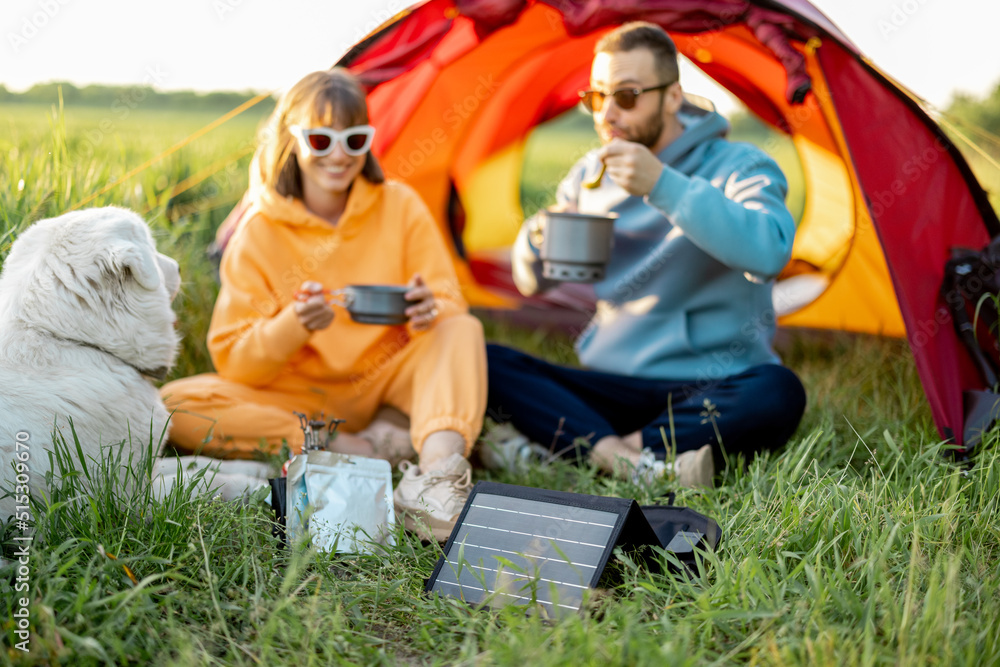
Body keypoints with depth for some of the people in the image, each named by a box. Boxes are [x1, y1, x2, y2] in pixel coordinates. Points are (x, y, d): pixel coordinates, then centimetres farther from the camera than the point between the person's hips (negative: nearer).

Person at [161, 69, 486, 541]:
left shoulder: (399, 206, -4)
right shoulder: (259, 233, -8)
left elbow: (451, 307, -7)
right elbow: (233, 363, -11)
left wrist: (430, 311, -33)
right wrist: (293, 326, -33)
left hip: (387, 375, 1)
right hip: (303, 394, 0)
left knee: (463, 329, -25)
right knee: (176, 404, -24)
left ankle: (438, 467, -48)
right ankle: (358, 447, -26)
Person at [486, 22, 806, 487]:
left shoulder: (738, 167, -5)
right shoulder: (589, 174, 9)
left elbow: (769, 251, -28)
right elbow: (531, 281, 15)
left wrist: (663, 185, -32)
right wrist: (539, 238, -9)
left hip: (711, 391, -3)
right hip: (610, 388, 4)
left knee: (776, 394, -37)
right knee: (480, 365, -19)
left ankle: (558, 444, -33)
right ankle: (638, 463, -36)